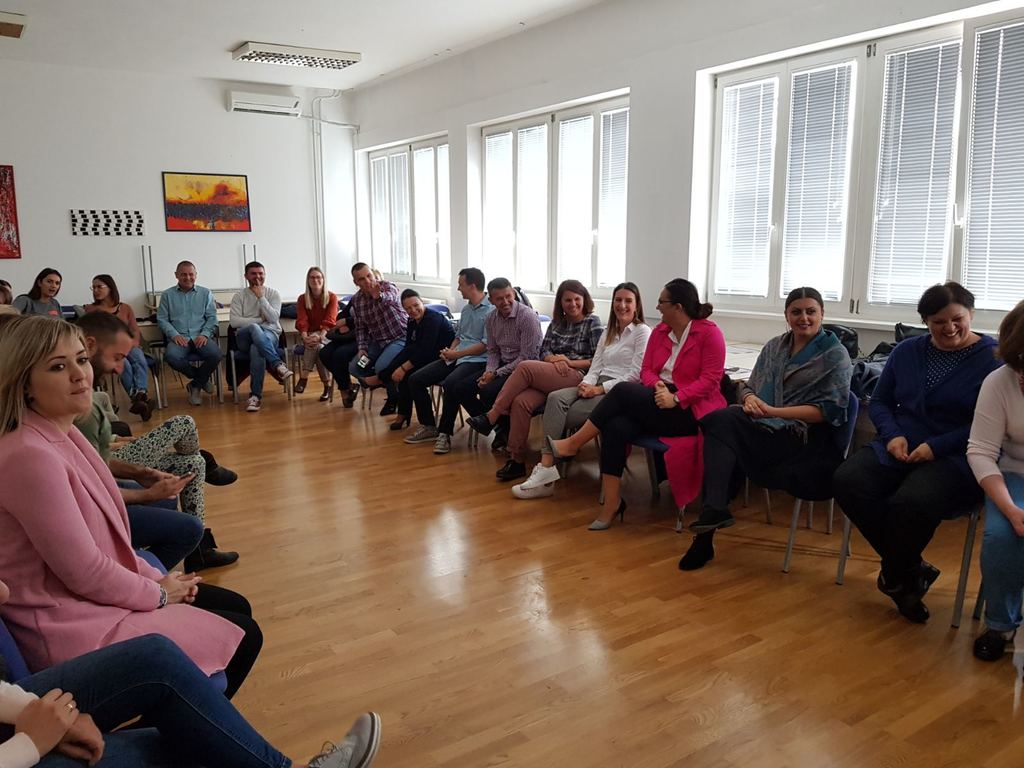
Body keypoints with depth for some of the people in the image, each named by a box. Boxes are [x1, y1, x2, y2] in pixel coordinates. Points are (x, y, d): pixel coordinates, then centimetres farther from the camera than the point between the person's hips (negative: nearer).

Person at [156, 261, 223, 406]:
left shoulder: (205, 293, 15)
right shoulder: (167, 295, 14)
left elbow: (212, 317, 8)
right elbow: (162, 319, 8)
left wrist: (205, 334, -10)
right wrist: (174, 335, -10)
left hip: (200, 337, 0)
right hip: (179, 338, 0)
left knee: (216, 354, -31)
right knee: (172, 356, -35)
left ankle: (195, 385, -5)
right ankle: (202, 379, -7)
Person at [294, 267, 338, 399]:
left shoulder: (331, 297, 0)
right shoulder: (302, 299, 6)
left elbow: (329, 321, -12)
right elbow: (302, 321, -6)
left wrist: (320, 336, -30)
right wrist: (305, 337, -27)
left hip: (327, 335, -2)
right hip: (309, 335, 2)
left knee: (316, 344, -35)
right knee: (316, 346, -34)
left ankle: (304, 378, -33)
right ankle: (327, 385, -32)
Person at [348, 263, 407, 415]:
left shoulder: (388, 287, -17)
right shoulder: (356, 300, 0)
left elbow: (389, 298, -43)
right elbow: (360, 327, 9)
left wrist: (378, 296, -66)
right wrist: (362, 348, -7)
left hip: (400, 337, -7)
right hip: (377, 341, 7)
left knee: (381, 367, -28)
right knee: (354, 367, -5)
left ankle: (394, 396, 3)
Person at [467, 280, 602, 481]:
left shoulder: (592, 322, 6)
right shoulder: (557, 322, 21)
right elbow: (543, 352, 15)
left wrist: (569, 362, -11)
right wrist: (555, 359, -8)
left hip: (578, 378, -5)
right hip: (547, 379, 5)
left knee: (525, 367, -28)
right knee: (521, 401, -27)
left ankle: (491, 417, -20)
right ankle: (516, 460, -22)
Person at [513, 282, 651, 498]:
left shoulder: (642, 332, -1)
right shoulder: (608, 332, 23)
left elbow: (636, 374, -11)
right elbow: (596, 366, 15)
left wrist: (600, 389, -16)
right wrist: (587, 383, -8)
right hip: (597, 387, 6)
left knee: (560, 416, -23)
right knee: (555, 398, -24)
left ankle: (547, 470, -16)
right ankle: (546, 468, -33)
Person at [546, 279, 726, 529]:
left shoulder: (709, 333, -7)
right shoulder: (660, 331, 13)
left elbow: (710, 379, -13)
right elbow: (646, 370, 9)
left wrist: (675, 398, -24)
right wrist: (658, 386, -14)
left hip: (689, 410, -6)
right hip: (658, 402, 6)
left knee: (624, 390, -26)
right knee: (617, 427, -26)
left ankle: (572, 444, -15)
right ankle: (612, 504, -24)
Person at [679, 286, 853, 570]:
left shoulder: (835, 355, 1)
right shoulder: (775, 346, 17)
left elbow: (828, 410, -8)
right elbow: (747, 386, 17)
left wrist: (772, 411, -17)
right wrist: (749, 397, -9)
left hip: (805, 437, -5)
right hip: (763, 426, 5)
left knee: (721, 422, -28)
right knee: (720, 421, -29)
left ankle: (714, 512, -23)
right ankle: (713, 513, -26)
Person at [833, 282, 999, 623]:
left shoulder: (993, 358, -1)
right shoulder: (907, 351, 14)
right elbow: (879, 402, 18)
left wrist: (936, 447, -16)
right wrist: (892, 435, -3)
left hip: (956, 458, -5)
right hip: (898, 449, 5)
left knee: (911, 502, -36)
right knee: (847, 481, -26)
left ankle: (895, 576, -2)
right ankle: (911, 570, -8)